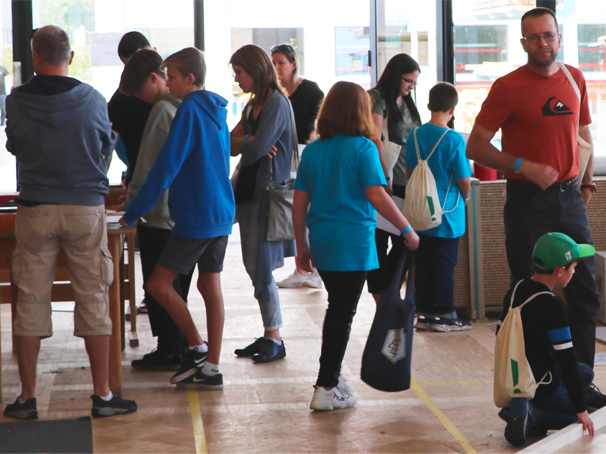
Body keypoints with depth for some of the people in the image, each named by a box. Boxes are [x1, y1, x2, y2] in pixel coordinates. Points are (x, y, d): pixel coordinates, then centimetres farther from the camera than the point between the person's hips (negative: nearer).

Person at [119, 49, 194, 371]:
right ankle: (181, 347, 22)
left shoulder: (163, 109, -16)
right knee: (178, 284, 16)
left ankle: (169, 352, 5)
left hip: (160, 213, -8)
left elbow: (148, 166, -16)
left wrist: (131, 205, -7)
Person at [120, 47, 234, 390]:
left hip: (196, 217, -9)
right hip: (222, 213, 9)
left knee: (159, 284, -1)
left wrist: (134, 213, -14)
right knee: (211, 286, 8)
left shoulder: (190, 111, -14)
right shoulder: (217, 110, 12)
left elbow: (166, 168, -17)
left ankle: (198, 347, 4)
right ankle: (211, 368, 10)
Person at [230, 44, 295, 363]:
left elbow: (256, 149, -20)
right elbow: (232, 145, 12)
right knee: (255, 267, 9)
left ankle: (274, 339, 1)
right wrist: (245, 140, -10)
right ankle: (269, 336, 15)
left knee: (261, 268, -7)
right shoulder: (253, 105, 16)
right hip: (250, 192, 9)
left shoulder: (276, 103, -12)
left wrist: (239, 141, 1)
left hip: (267, 193, -9)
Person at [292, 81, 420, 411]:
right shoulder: (363, 148, -8)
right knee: (342, 313, 0)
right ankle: (326, 388, 0)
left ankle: (332, 375, 28)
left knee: (338, 307, 20)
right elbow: (377, 196, -14)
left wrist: (302, 246, 16)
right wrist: (407, 229, -4)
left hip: (321, 241, 5)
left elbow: (299, 202, 8)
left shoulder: (312, 150, 7)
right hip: (353, 240, -5)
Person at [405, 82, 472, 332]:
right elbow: (464, 180, -12)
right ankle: (444, 315, 9)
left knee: (422, 262, 11)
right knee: (445, 264, 3)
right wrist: (465, 196, 9)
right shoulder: (454, 139, -16)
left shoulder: (415, 135, -1)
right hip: (447, 213, -5)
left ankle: (424, 312, 17)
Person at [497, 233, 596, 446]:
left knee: (586, 373, 26)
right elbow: (566, 360, -20)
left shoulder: (515, 290, 2)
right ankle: (532, 417, -10)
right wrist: (581, 409, -14)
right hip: (541, 387, -8)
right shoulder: (553, 307, -22)